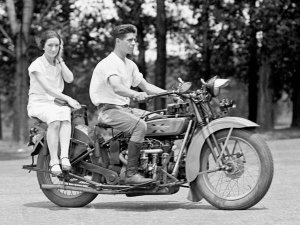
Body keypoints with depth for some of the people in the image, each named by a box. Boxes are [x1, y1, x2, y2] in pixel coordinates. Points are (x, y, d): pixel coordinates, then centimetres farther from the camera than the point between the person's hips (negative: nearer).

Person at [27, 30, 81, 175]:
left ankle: (64, 156, -43)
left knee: (65, 115, -33)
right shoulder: (37, 65, -4)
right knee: (55, 120, -36)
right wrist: (68, 99, -24)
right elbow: (47, 88, -16)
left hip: (56, 103, 4)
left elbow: (69, 79, -4)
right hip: (39, 102, -4)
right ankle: (53, 161, -37)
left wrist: (60, 60, -1)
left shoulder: (59, 63, 15)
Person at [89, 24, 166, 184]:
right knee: (140, 125, -32)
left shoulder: (130, 64, 16)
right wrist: (136, 94, -50)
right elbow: (116, 87, -31)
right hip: (109, 110, -9)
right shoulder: (109, 63, -14)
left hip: (125, 108, 9)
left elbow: (145, 86, 15)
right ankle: (131, 175, -32)